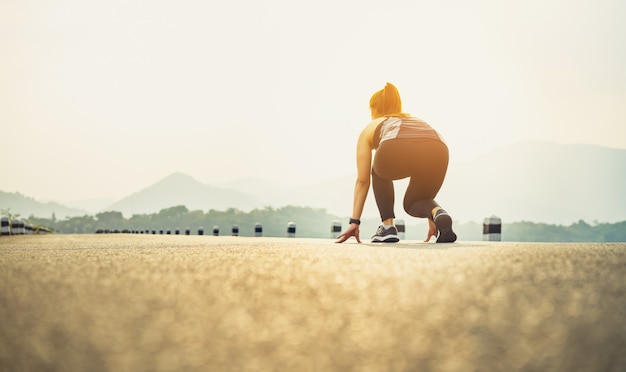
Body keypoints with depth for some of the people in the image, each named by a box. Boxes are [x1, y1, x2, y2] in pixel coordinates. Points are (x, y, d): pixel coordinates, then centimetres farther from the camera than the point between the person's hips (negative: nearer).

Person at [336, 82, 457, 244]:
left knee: (380, 172, 37)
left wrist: (354, 222, 35)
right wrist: (431, 222, 54)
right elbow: (425, 179, 50)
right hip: (436, 152, 3)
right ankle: (438, 213, -5)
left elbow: (362, 181, 32)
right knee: (413, 204, 30)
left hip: (397, 149, -3)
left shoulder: (370, 128, 37)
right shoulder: (417, 121, 47)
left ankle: (388, 226, 21)